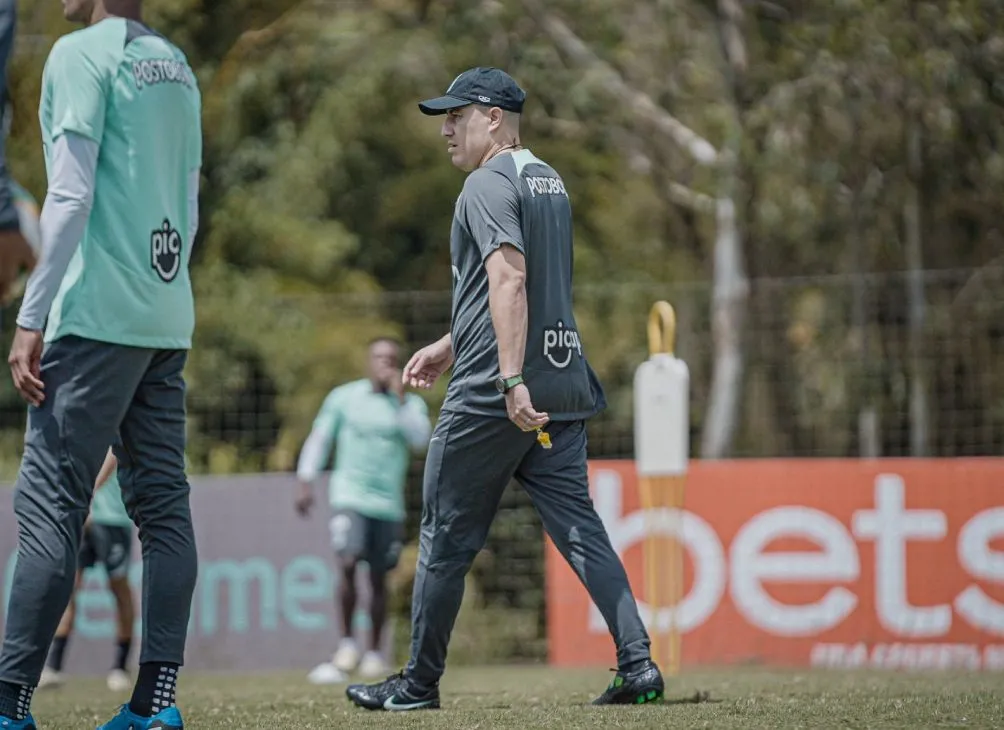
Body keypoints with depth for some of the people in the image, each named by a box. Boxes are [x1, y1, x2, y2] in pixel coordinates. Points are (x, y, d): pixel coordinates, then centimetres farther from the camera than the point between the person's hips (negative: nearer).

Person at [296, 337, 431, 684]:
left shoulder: (411, 404, 8)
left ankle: (374, 652, 17)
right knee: (347, 565, -19)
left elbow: (420, 440, -10)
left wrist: (401, 398, -14)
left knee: (378, 578, 6)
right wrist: (306, 483, 3)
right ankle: (346, 644, -9)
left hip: (389, 504, 2)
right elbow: (319, 438, 9)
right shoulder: (343, 397, 6)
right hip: (350, 498, -2)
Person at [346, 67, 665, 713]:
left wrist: (511, 380, -29)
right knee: (579, 527, 2)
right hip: (564, 388, 8)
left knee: (448, 537, 3)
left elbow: (510, 280, -22)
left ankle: (420, 683, 10)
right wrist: (449, 346, 33)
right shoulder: (550, 182, 20)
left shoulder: (490, 183, -9)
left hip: (492, 394, -8)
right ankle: (638, 665, -10)